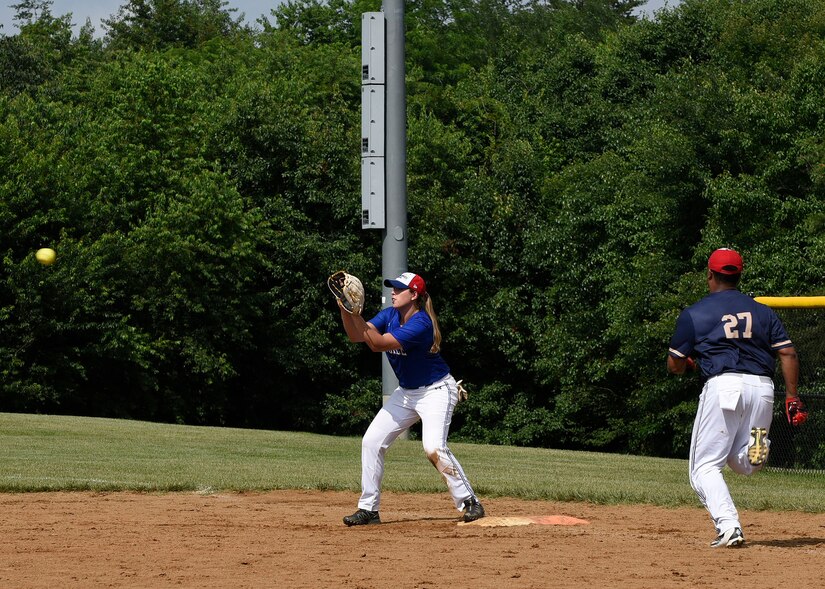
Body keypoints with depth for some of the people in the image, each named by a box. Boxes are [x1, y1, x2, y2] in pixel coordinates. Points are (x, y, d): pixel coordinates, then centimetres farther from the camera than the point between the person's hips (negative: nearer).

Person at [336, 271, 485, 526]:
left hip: (436, 390, -8)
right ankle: (369, 509, 7)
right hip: (406, 392, 8)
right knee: (371, 441, 0)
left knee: (434, 448, -26)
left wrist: (356, 313, -35)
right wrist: (344, 309, -25)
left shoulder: (420, 323, -26)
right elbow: (356, 336, -11)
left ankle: (469, 502, -13)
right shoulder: (389, 316, -1)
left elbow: (379, 344, -32)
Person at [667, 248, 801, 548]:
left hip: (722, 385, -4)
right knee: (742, 464, 17)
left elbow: (675, 365, 10)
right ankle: (757, 446, -20)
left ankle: (728, 526, -19)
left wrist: (689, 363, 33)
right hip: (762, 388, 4)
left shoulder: (694, 314, 7)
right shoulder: (763, 311, 17)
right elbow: (788, 354, 8)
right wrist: (792, 396, 9)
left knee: (705, 466, 3)